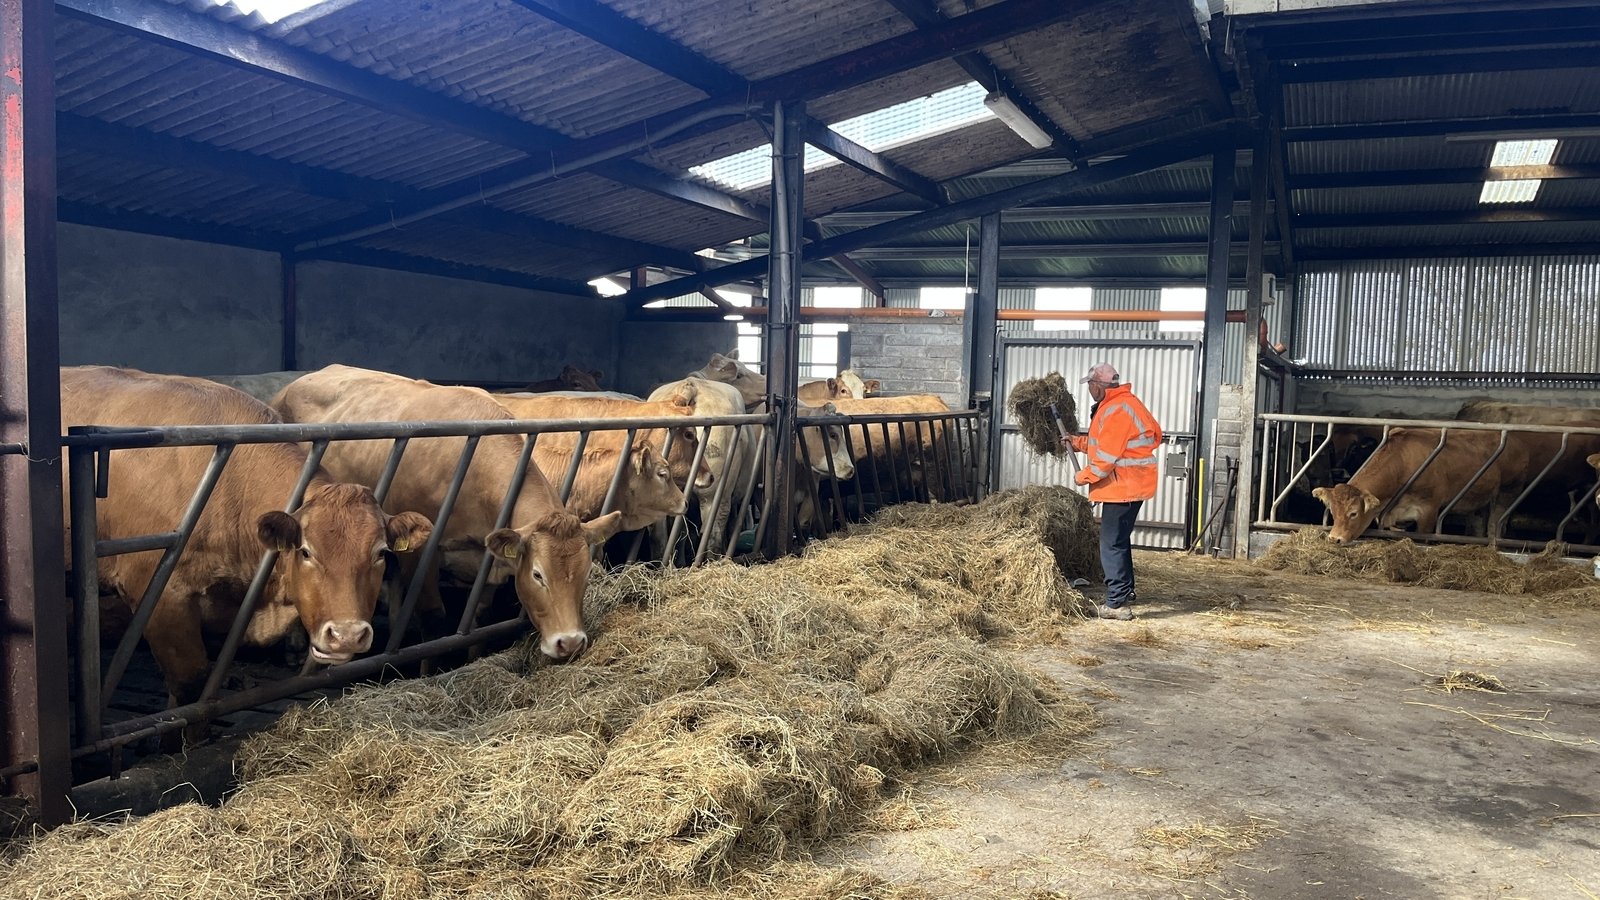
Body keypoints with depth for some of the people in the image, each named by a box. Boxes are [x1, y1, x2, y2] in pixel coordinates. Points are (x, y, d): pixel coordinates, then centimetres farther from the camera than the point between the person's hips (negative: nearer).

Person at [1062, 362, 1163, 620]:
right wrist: (1077, 441, 20)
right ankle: (1125, 591, 34)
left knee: (1112, 544, -9)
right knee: (1120, 540, 21)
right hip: (1129, 485, 11)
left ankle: (1117, 604, -8)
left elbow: (1107, 456, -22)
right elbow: (1104, 443, 24)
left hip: (1123, 487, -11)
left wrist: (1084, 476, -11)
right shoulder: (1119, 403, 15)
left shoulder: (1117, 410, -20)